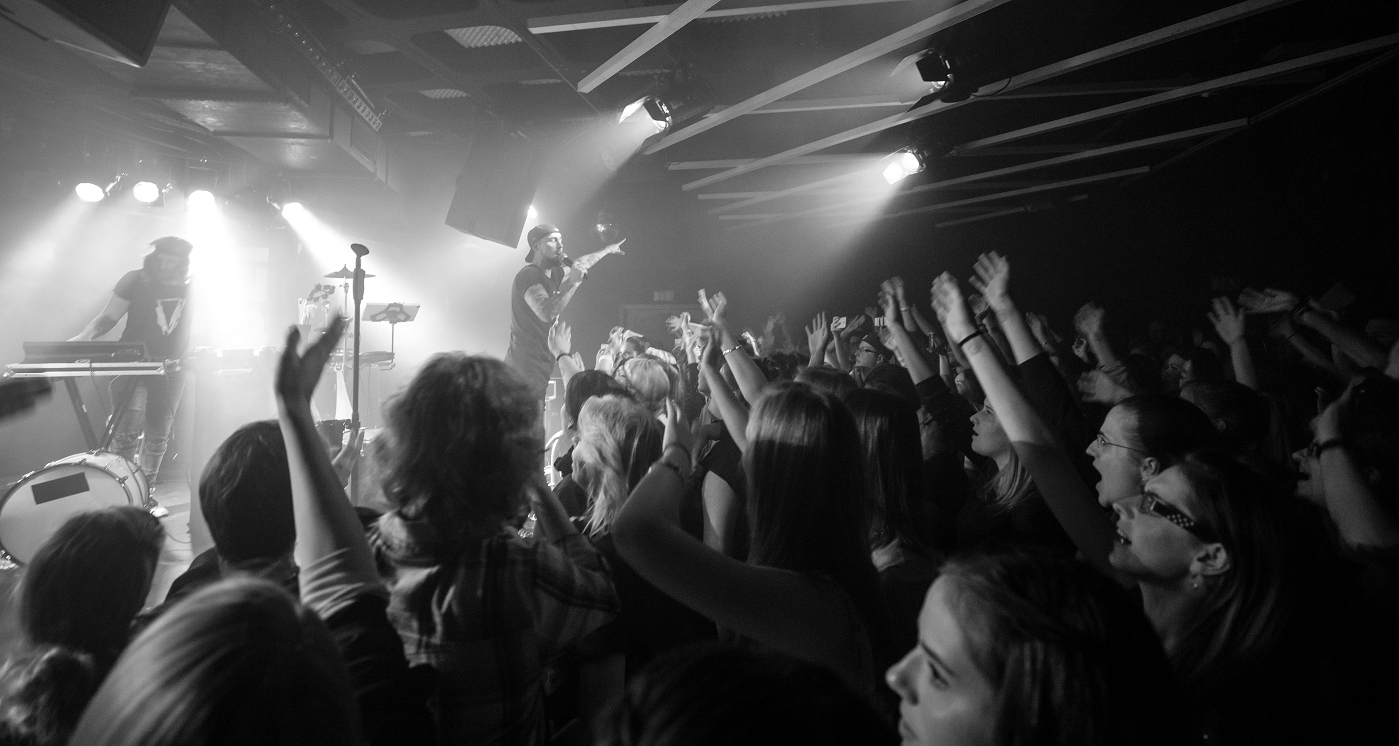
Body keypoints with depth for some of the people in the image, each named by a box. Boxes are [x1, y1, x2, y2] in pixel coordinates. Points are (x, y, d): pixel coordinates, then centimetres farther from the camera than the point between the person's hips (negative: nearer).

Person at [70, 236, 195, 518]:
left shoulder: (191, 287, 3)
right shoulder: (136, 281, -2)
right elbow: (109, 317, 0)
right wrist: (86, 335, -17)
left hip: (172, 368, 2)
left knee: (158, 435, 7)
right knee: (128, 429, -16)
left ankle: (146, 494, 18)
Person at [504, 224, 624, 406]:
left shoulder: (552, 273, 15)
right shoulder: (529, 275, -12)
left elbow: (579, 264, 36)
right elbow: (547, 313, -27)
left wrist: (607, 250, 49)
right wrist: (573, 283, -19)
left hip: (541, 364, 9)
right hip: (527, 366, -9)